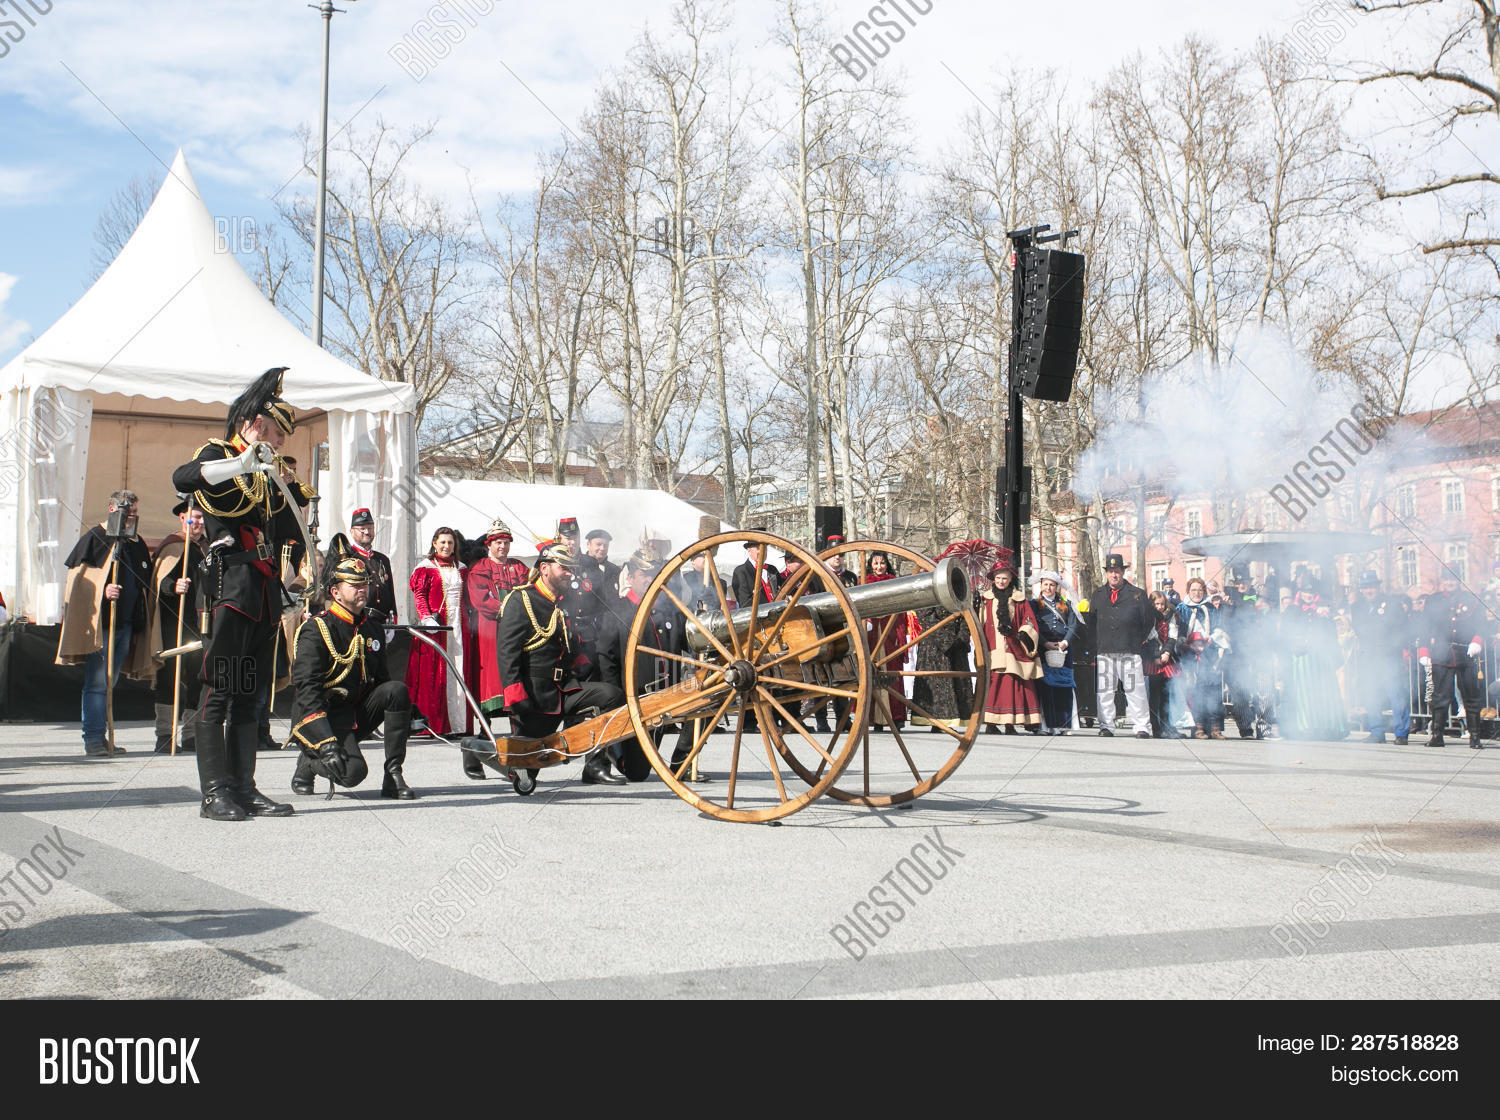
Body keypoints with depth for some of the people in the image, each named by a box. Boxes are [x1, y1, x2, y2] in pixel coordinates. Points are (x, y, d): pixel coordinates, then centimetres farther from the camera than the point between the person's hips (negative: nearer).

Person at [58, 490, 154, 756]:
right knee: (97, 682, -7)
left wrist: (140, 622, 15)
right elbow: (76, 577, -6)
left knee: (110, 683, 11)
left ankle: (101, 736, 17)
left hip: (127, 624, 6)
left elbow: (145, 584, 23)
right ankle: (93, 738, -4)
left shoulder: (138, 544, 17)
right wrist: (102, 591, -22)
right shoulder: (94, 538, -2)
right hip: (99, 624, -6)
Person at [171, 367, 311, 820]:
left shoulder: (263, 475, 22)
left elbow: (281, 532, 28)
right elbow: (182, 478, -25)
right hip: (231, 586, -8)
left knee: (249, 696, 8)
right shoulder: (217, 455, -1)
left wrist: (298, 502, 13)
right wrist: (243, 463, -32)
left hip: (264, 592, 8)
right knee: (219, 693, -8)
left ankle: (244, 787, 10)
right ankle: (215, 793, -7)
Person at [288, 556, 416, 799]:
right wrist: (326, 742, -30)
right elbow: (307, 690, -21)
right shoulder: (316, 629, -13)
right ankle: (308, 763, 7)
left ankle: (393, 776, -15)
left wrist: (403, 721, 10)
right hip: (323, 718, -7)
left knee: (397, 690, -19)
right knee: (353, 770, -28)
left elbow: (381, 681, 20)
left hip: (359, 711, 7)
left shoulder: (373, 629, 10)